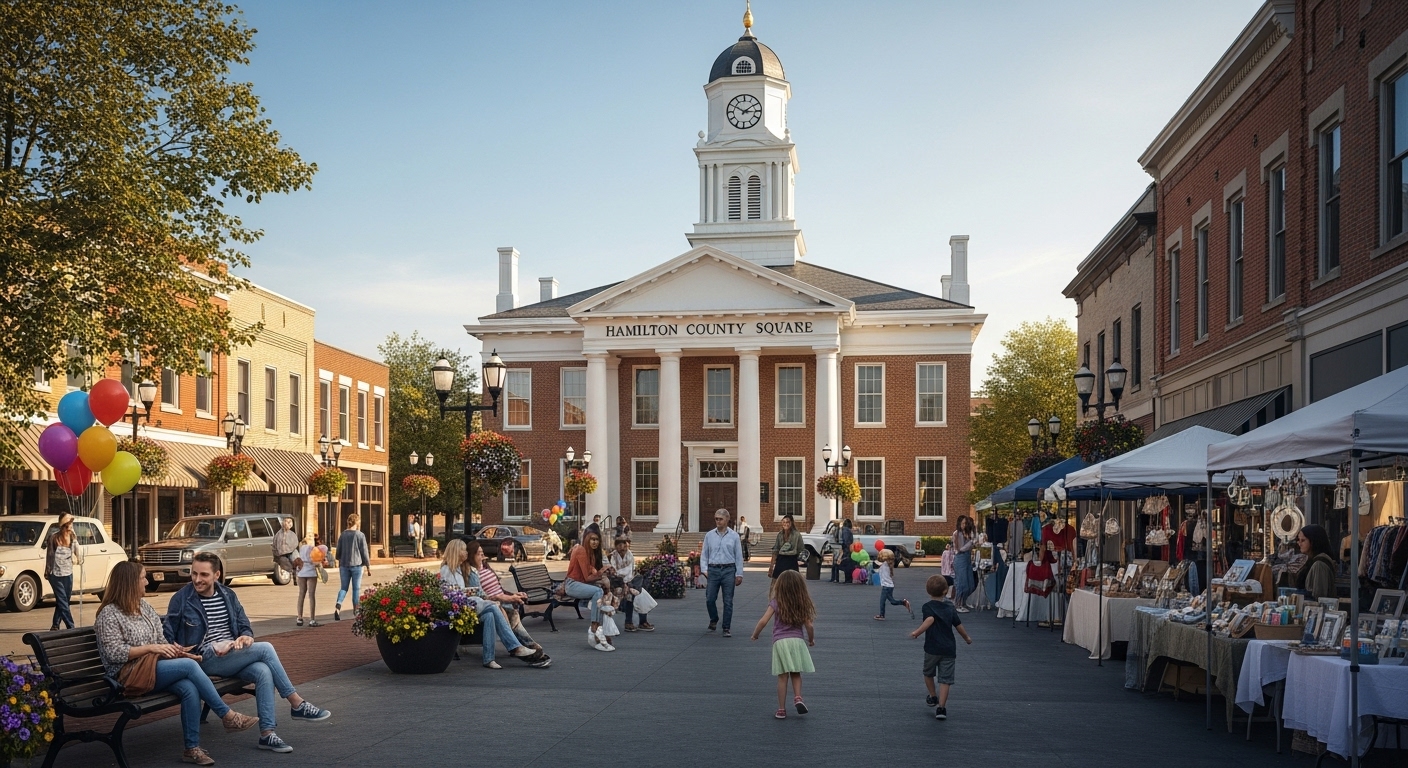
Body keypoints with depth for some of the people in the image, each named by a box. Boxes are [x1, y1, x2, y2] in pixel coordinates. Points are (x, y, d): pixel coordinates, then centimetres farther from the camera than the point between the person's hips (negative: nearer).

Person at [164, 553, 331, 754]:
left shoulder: (228, 595, 11)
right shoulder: (181, 599, -3)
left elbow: (245, 627, 15)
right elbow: (167, 637, -1)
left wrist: (246, 637, -9)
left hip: (234, 656, 5)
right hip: (206, 660, -5)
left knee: (264, 671, -28)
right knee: (265, 649, -24)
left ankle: (267, 733, -28)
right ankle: (297, 704, -16)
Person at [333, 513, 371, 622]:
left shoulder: (342, 535, 2)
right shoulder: (360, 535, -7)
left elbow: (338, 552, 8)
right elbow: (364, 552, -5)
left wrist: (339, 564, 24)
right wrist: (368, 567, 3)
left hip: (344, 565, 3)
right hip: (357, 565, -3)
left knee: (343, 587, 8)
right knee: (356, 588, 7)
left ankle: (338, 606, -14)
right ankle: (356, 609, 11)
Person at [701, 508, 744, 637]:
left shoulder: (734, 536, 3)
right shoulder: (709, 535, 7)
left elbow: (739, 556, 4)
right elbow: (704, 554, 9)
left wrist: (739, 574, 1)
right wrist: (704, 570, -3)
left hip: (728, 570, -1)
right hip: (713, 570, 1)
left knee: (728, 601, 1)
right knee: (710, 599, 0)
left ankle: (726, 629, 9)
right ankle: (713, 620, 28)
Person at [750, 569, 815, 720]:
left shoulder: (776, 603, 0)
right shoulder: (803, 604, 5)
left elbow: (763, 621, -7)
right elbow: (809, 625, 4)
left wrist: (755, 635, 10)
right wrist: (811, 640, 22)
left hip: (780, 642, -1)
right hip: (797, 640, 1)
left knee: (782, 677, 3)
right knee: (796, 674, 15)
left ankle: (781, 710, 6)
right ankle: (798, 697, -8)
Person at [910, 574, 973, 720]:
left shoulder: (928, 607, -7)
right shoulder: (950, 608, 6)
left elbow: (930, 619, -27)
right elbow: (959, 625, 12)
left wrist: (918, 632, -32)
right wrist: (967, 638, 29)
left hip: (932, 648, -2)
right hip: (949, 649, 2)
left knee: (928, 673, 24)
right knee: (945, 679, 1)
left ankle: (933, 697, 37)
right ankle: (941, 707, -7)